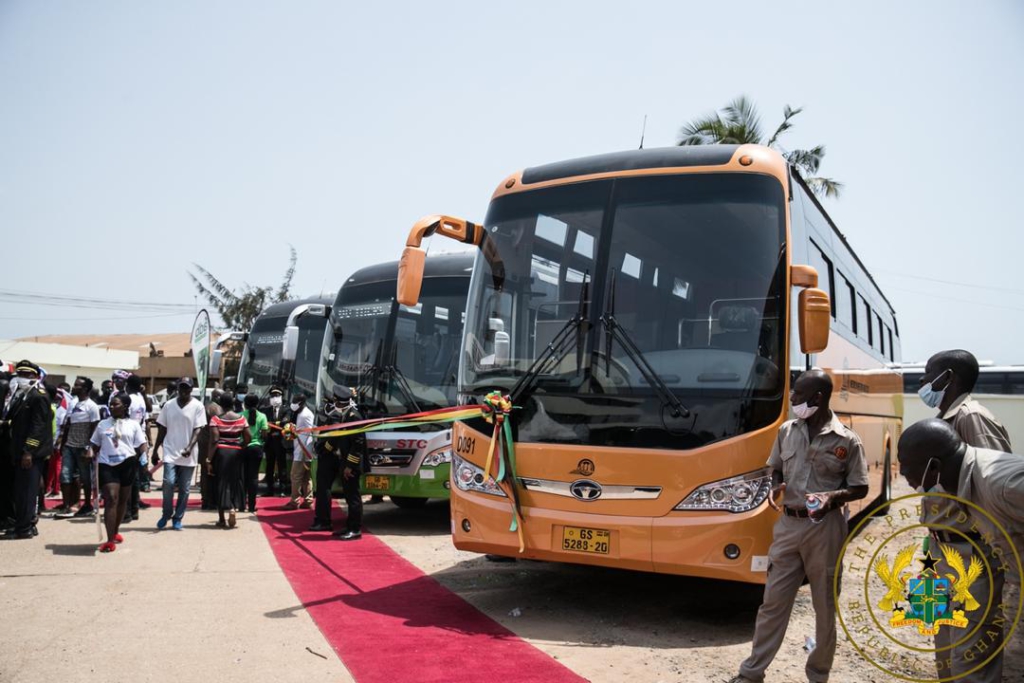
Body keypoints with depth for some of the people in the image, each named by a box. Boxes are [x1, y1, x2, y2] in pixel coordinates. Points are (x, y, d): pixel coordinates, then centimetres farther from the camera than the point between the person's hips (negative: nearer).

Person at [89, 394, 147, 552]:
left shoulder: (133, 425, 6)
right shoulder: (102, 424, 13)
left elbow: (142, 445, 2)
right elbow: (94, 445, 17)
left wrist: (143, 456, -12)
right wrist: (93, 454, 1)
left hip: (127, 464, 0)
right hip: (107, 465, 0)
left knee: (122, 499, 12)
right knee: (110, 499, -10)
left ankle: (115, 532, 31)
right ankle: (110, 540, -13)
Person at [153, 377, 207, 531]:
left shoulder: (197, 406, -3)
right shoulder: (168, 405, 5)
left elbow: (198, 430, -8)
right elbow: (162, 429, 10)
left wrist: (189, 447, -22)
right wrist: (155, 450, 9)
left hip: (188, 455, -1)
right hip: (170, 452, 1)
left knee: (184, 489, 4)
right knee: (168, 483, -11)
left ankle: (177, 518, 17)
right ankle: (166, 514, 10)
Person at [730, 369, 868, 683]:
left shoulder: (847, 440, -7)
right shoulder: (787, 431, 4)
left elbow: (860, 489, -2)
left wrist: (833, 496, -21)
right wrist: (775, 487, -5)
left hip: (824, 529, -3)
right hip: (788, 525, 3)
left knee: (825, 605, 10)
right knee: (773, 601, 7)